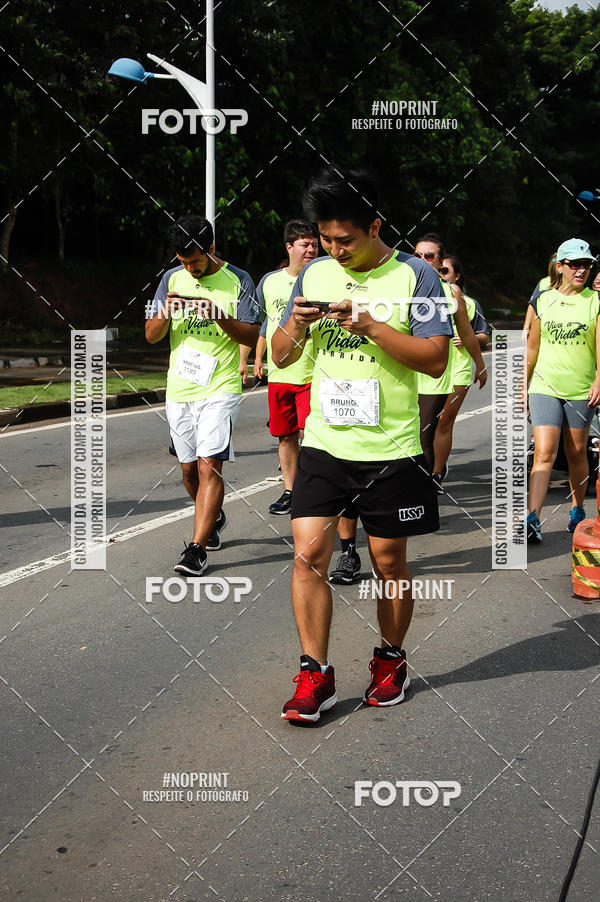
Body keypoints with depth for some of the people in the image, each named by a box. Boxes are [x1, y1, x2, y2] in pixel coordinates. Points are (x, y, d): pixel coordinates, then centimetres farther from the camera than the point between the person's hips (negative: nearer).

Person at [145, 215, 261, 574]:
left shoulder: (238, 280, -2)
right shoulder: (172, 278, 8)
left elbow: (253, 336, -3)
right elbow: (151, 335, 8)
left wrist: (222, 318, -20)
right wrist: (165, 313, -14)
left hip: (220, 388, -5)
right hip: (179, 390, 5)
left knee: (209, 466, -14)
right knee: (189, 468, 13)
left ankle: (197, 548, -13)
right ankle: (215, 517, 39)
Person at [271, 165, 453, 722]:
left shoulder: (414, 276, -5)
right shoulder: (314, 274, 8)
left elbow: (436, 360, -11)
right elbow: (281, 356, 13)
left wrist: (370, 326, -21)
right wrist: (295, 325, -9)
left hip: (390, 448, -3)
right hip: (323, 442, 3)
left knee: (389, 562, 8)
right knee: (308, 554, -6)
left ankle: (391, 660, 30)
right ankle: (315, 676, 6)